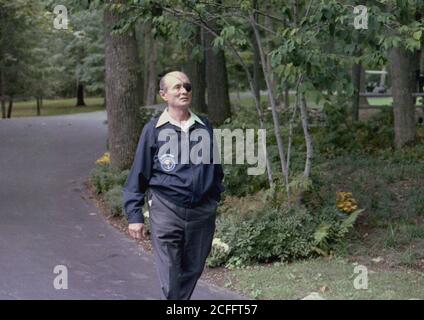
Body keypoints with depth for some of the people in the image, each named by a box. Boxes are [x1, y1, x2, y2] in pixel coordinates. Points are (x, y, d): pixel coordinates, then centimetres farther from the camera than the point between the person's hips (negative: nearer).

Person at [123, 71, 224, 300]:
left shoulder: (205, 128, 7)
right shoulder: (154, 130, -2)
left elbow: (216, 168, 16)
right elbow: (138, 173, 0)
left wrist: (214, 200, 13)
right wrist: (134, 215, -3)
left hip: (202, 212, 3)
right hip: (166, 211, -3)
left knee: (192, 272, 11)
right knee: (170, 277, -5)